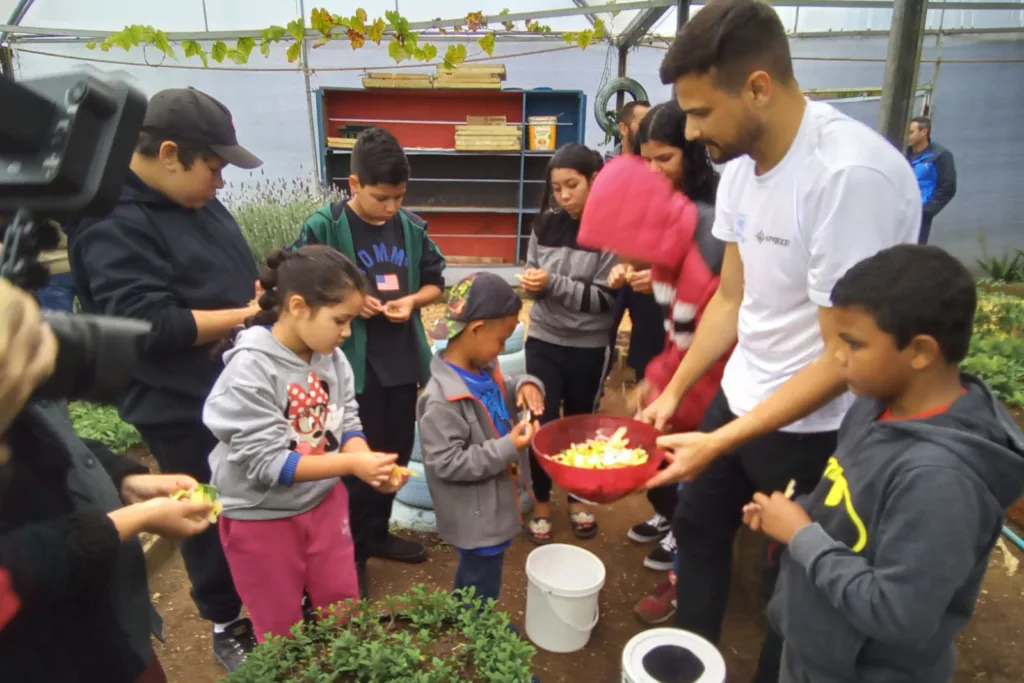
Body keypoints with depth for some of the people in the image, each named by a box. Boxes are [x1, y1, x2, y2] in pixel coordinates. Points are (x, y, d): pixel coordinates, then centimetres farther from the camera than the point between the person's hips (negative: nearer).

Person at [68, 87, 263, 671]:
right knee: (213, 518, 11)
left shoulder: (199, 202, 6)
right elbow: (149, 324, -29)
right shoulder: (112, 225, -21)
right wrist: (246, 315, -22)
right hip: (185, 410, -8)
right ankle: (226, 623, 34)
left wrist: (267, 292, -1)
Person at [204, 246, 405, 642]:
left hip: (323, 501, 5)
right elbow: (265, 463, -25)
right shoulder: (250, 369, -26)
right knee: (282, 633, 17)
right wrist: (353, 464, -29)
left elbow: (346, 422, -2)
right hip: (262, 519, -5)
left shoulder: (331, 356, -10)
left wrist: (371, 463, -23)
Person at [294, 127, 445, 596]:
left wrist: (412, 300, -10)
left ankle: (377, 532, 39)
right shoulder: (323, 228, -11)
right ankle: (350, 550, 25)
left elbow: (435, 281, 10)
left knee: (397, 453, 18)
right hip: (352, 365, -5)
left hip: (402, 361, 5)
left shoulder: (412, 228, 2)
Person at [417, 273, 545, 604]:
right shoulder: (443, 398, -29)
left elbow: (503, 395, 17)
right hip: (476, 518, -9)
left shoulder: (484, 371, -2)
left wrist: (525, 385, -6)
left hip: (492, 508, 9)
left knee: (471, 581, 31)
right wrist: (507, 449, -28)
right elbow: (446, 464, -28)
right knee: (480, 593, 12)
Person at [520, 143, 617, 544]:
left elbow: (605, 299, -15)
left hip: (589, 347, -2)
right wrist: (532, 282, -11)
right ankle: (541, 504, 25)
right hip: (544, 340, 2)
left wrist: (553, 282, -22)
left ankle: (578, 499, 37)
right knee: (542, 422, 3)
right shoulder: (546, 224, 0)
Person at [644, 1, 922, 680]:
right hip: (741, 394, 8)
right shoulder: (740, 164, -3)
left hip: (816, 423, -8)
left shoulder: (852, 173, -28)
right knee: (698, 525, 22)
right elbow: (731, 298, 5)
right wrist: (674, 393, 3)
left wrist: (719, 443, -24)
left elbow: (843, 357, -25)